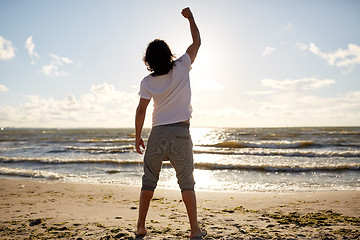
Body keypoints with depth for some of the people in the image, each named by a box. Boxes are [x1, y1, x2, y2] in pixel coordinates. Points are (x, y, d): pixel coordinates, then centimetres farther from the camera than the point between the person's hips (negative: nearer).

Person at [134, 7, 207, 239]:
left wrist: (137, 136, 8)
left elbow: (141, 111, -1)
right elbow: (197, 42, 9)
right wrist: (190, 17, 22)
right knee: (187, 182, 5)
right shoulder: (181, 68, -3)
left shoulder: (148, 82, -1)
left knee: (149, 181, 12)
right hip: (180, 133, -1)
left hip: (158, 133, 1)